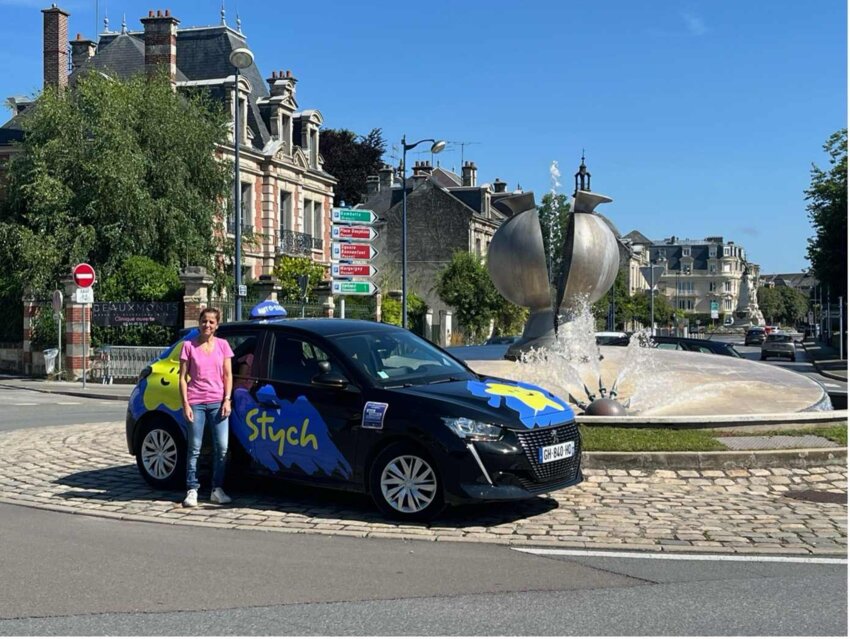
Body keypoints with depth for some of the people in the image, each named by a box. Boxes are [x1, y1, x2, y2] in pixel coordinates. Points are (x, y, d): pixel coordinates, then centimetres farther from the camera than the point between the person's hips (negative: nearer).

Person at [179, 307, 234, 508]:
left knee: (222, 448, -2)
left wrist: (227, 400, -2)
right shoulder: (189, 346, 1)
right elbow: (183, 377, 1)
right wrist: (185, 404, -6)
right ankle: (192, 490, 7)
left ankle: (217, 489, 8)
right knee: (195, 448, 1)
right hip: (196, 403, -2)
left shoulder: (222, 345, 7)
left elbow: (228, 375, 9)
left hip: (218, 402, 2)